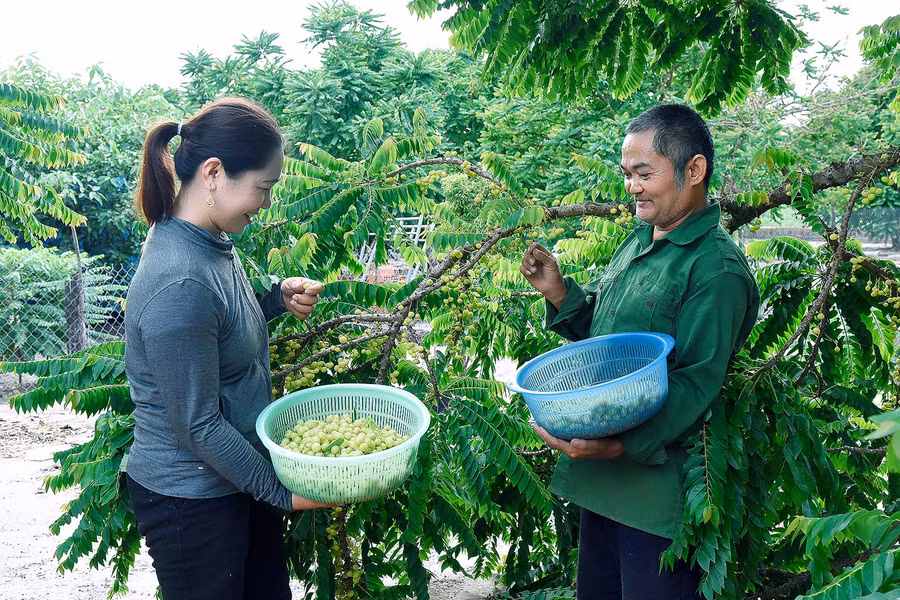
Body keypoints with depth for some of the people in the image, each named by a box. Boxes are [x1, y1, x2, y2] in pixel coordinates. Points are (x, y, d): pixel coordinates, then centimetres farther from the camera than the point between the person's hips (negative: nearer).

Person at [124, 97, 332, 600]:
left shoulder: (212, 241, -2)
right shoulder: (178, 285, -29)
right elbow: (198, 426, -24)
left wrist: (279, 298, -2)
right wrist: (282, 492, -15)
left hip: (242, 477, 8)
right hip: (191, 501, -8)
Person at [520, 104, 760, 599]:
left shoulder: (717, 269, -16)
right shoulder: (637, 243, 10)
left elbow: (696, 386, -21)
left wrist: (620, 445, -31)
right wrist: (557, 291, 0)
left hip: (657, 486, -8)